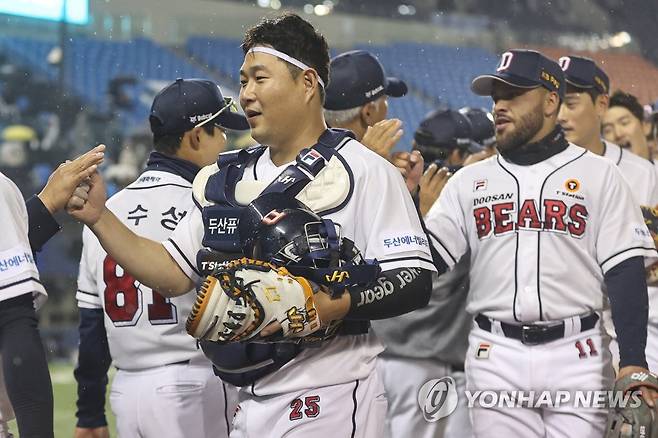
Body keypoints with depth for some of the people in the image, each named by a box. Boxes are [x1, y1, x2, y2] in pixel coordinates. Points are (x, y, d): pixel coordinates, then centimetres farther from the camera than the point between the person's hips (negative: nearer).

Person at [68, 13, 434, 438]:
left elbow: (414, 284, -12)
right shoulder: (225, 180, 16)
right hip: (249, 401, 6)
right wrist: (99, 217, 4)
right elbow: (173, 274, 14)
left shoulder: (364, 171, -5)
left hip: (331, 401, -6)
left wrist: (333, 305, -27)